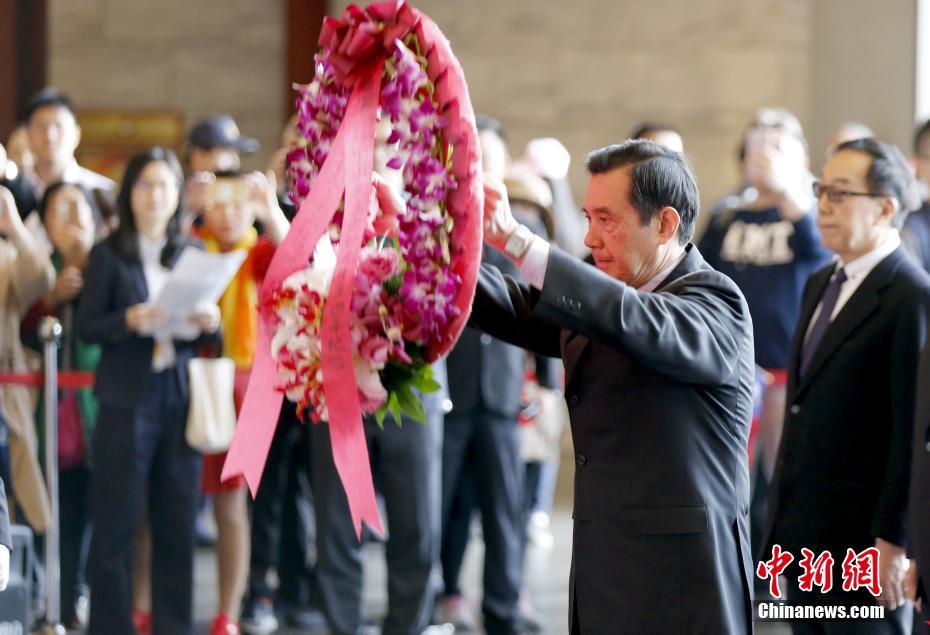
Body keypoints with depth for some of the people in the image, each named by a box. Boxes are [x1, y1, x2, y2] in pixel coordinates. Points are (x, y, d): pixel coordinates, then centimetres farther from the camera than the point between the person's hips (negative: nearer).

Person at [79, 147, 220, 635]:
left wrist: (209, 322, -10)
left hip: (181, 398, 3)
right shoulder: (108, 255, 1)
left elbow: (210, 334, 12)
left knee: (178, 521, 4)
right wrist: (131, 320, -20)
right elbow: (87, 327, -3)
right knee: (115, 522, -2)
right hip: (127, 400, -3)